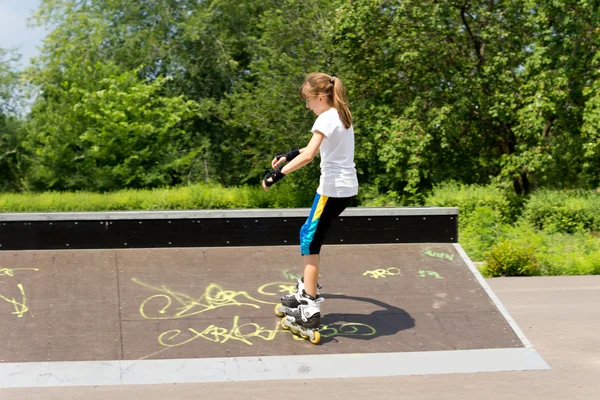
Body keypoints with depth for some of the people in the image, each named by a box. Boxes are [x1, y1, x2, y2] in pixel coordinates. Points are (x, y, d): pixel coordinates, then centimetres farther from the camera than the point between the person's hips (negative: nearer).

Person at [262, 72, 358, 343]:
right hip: (348, 188, 9)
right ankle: (306, 293, 25)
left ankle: (310, 310, -8)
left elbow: (308, 155, -26)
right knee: (309, 234, 18)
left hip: (333, 189, -9)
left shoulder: (326, 119, -14)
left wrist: (278, 174, -25)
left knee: (310, 240, -5)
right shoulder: (342, 116, 15)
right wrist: (289, 155, 24)